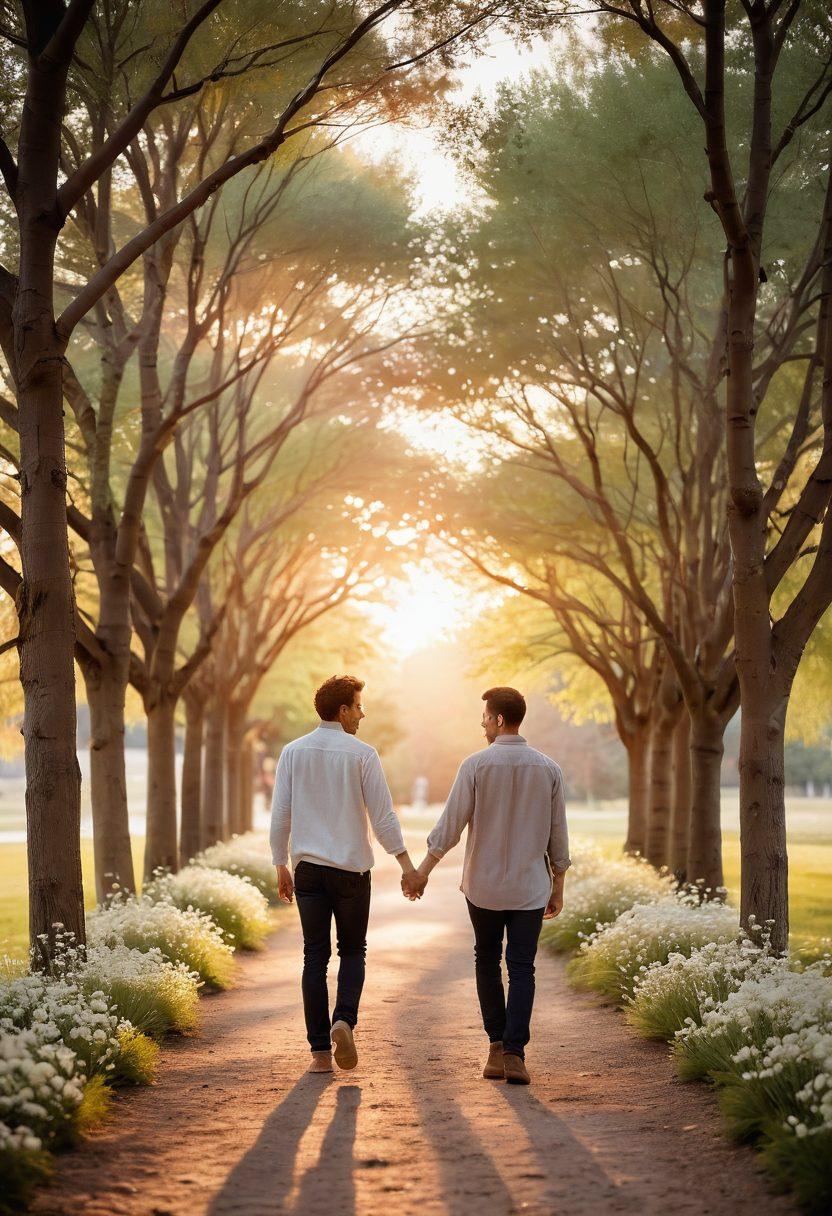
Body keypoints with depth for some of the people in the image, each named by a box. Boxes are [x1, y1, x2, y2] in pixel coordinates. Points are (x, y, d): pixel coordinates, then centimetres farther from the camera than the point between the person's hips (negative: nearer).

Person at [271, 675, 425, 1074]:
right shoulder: (361, 754, -6)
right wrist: (407, 865, -4)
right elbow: (383, 815, -8)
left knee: (315, 956, 5)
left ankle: (320, 1051, 4)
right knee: (352, 950, 13)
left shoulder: (293, 753, 3)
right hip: (351, 868, -2)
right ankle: (344, 1020, -11)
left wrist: (281, 867, 12)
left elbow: (280, 814, 3)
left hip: (308, 867, 2)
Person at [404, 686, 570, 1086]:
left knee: (487, 961, 16)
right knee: (521, 968, 2)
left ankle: (497, 1044, 15)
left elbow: (451, 823, -8)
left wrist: (423, 870, 1)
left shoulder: (476, 764, -9)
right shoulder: (547, 768, 0)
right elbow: (558, 833, 4)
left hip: (483, 884, -1)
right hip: (530, 887, 1)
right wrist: (558, 885, 14)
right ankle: (513, 1052, -10)